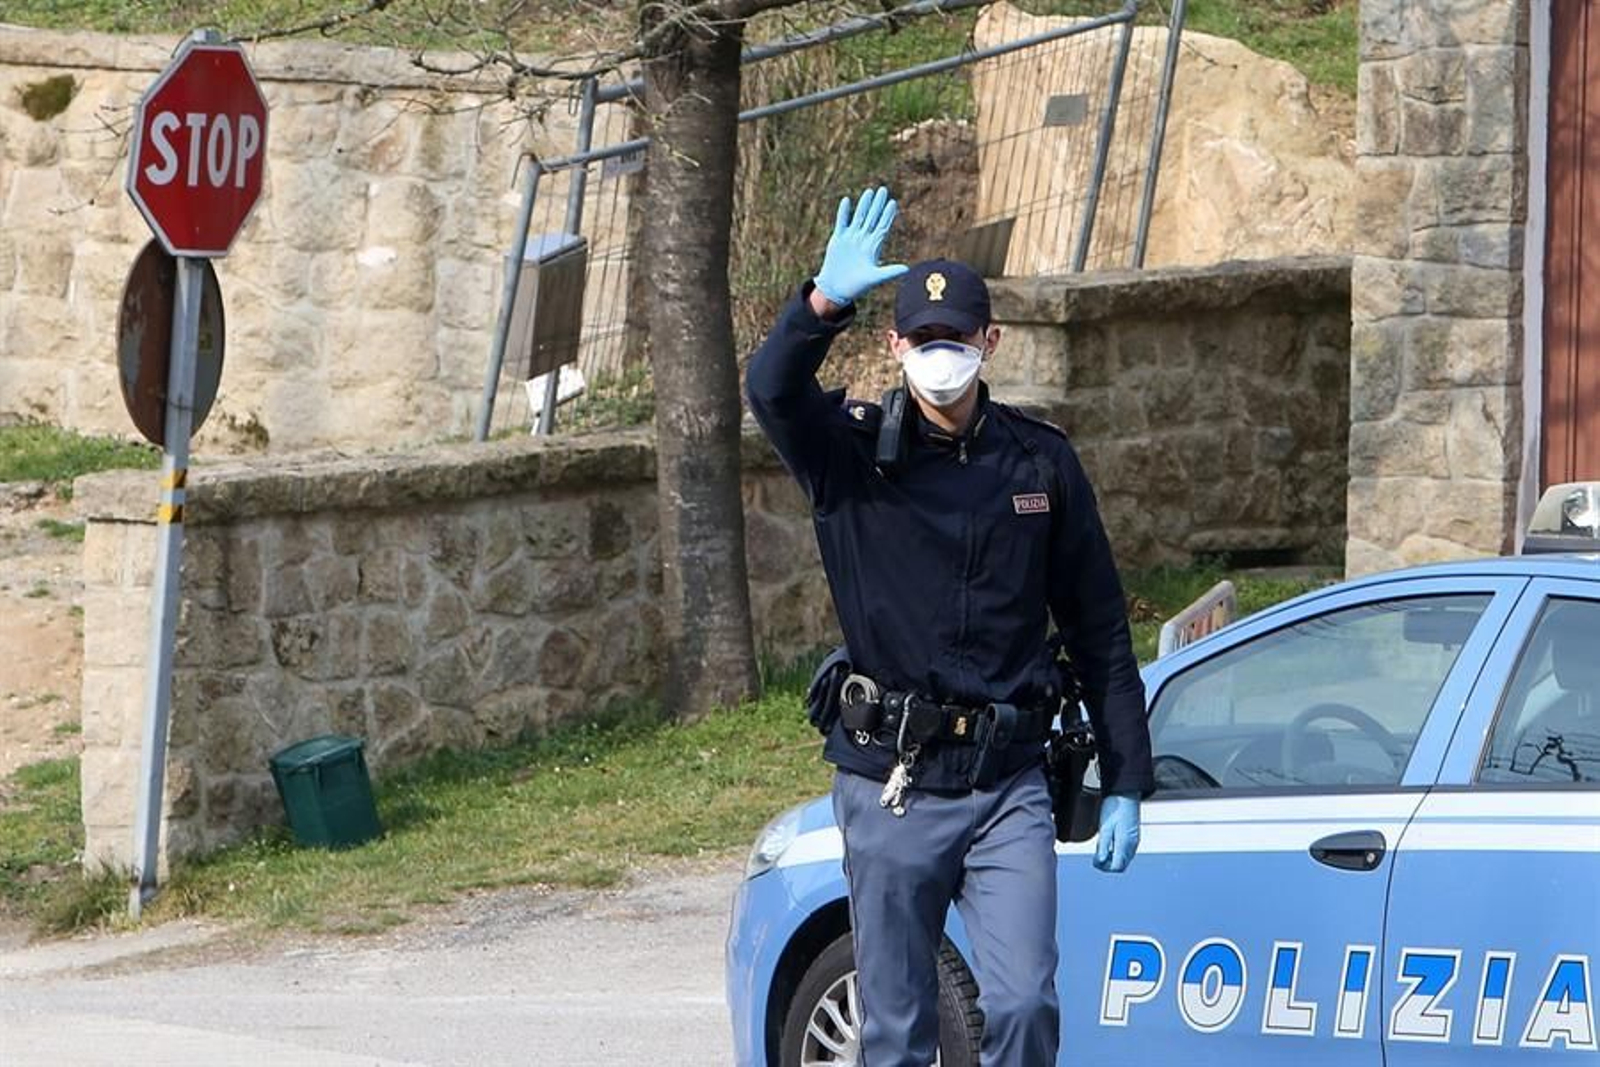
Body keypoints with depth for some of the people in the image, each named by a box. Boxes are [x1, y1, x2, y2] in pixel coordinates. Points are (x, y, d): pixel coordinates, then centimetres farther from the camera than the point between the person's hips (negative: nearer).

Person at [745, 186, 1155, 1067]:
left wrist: (1125, 785, 8)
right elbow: (772, 390, -23)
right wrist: (824, 303, -42)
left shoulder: (1041, 463, 6)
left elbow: (1100, 631, 11)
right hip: (888, 789, -1)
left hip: (1009, 791, 1)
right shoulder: (854, 454, 0)